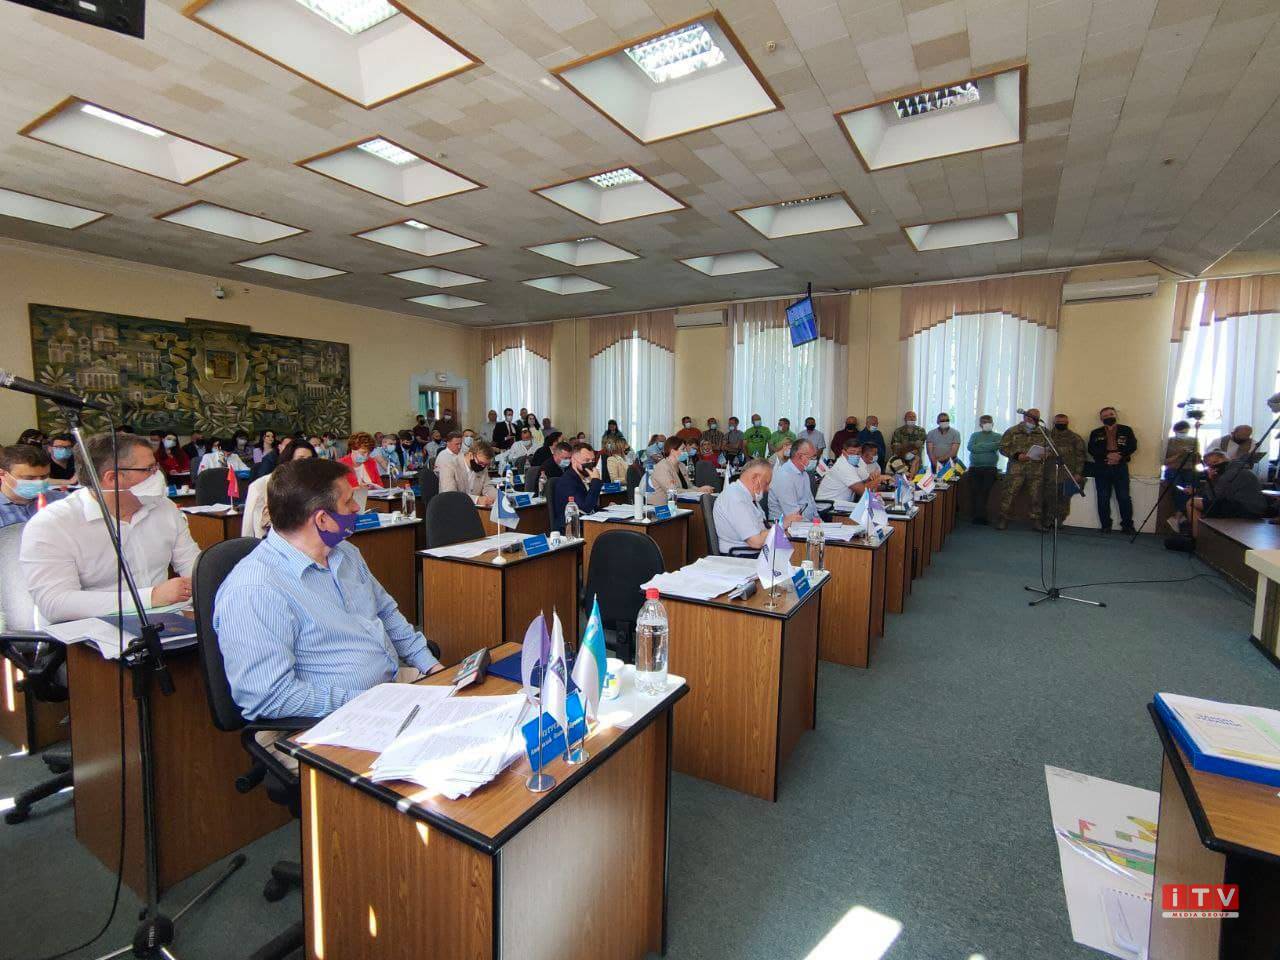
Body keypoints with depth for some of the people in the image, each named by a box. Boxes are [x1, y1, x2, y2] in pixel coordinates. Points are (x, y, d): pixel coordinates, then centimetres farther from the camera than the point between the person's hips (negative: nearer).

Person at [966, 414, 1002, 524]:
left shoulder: (997, 436, 11)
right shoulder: (975, 435, 14)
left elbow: (998, 446, -10)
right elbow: (970, 447, -5)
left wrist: (979, 447, -14)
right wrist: (991, 446, -8)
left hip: (990, 469, -1)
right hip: (974, 468, 1)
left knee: (985, 493, -8)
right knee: (974, 492, -5)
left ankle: (980, 517, -3)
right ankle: (975, 516, 1)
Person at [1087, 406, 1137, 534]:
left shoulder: (1126, 430, 8)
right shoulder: (1096, 433, 8)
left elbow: (1132, 446, -2)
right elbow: (1092, 450, -4)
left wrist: (1119, 456, -17)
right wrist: (1107, 455, -18)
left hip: (1120, 468, 0)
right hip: (1101, 468, 1)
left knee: (1124, 497, -3)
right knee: (1103, 498, 2)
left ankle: (1127, 525, 7)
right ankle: (1106, 525, 9)